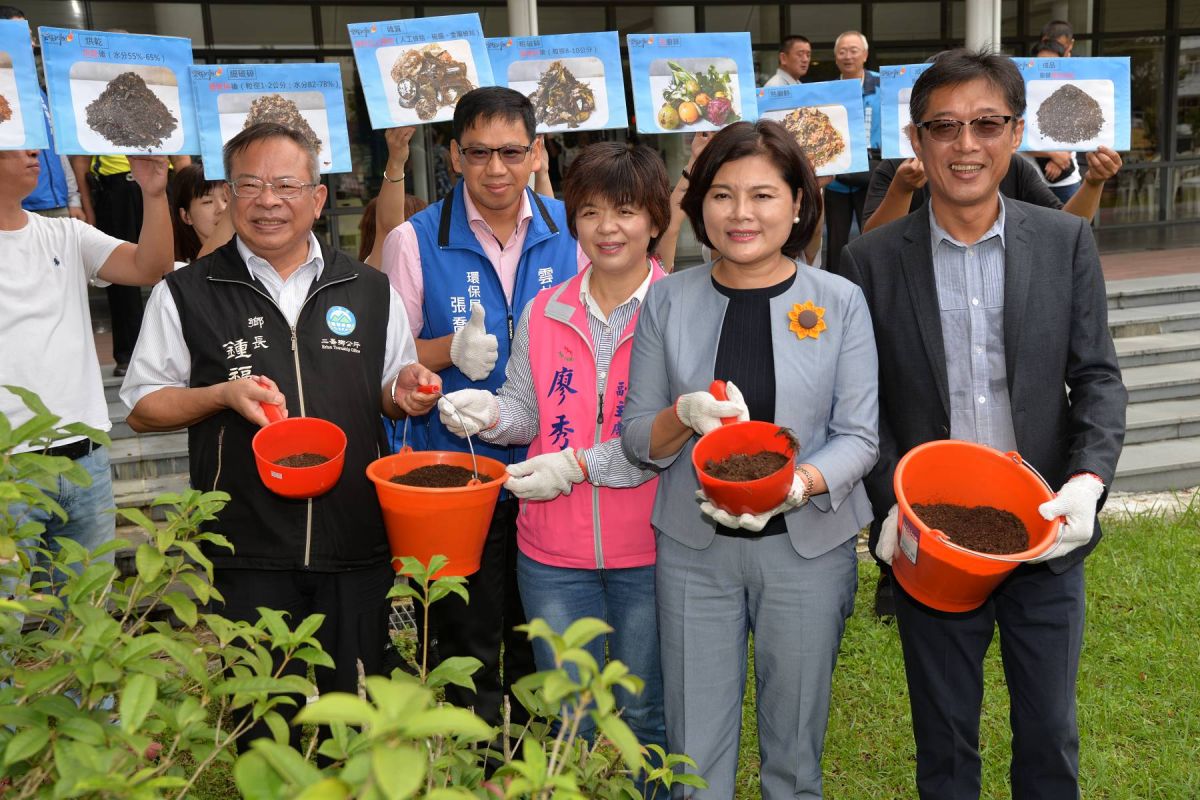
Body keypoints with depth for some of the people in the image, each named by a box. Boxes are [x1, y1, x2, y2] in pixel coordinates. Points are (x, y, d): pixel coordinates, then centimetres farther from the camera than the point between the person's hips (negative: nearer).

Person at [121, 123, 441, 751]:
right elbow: (142, 407, 7)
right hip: (247, 553, -1)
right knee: (262, 724, 5)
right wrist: (223, 395, -11)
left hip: (357, 549, 2)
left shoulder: (370, 291, 10)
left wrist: (405, 390, -6)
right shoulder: (185, 294, 4)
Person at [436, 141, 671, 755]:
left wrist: (580, 464, -17)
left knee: (646, 716, 15)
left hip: (646, 548, -3)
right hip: (553, 548, 3)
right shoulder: (543, 313, 5)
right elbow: (530, 414, 10)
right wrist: (490, 412, -12)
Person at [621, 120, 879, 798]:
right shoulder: (668, 300, 1)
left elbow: (859, 436, -4)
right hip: (693, 547, 1)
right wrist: (685, 415, -19)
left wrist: (795, 484, -23)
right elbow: (637, 439, 3)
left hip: (807, 546, 0)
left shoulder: (839, 301, -2)